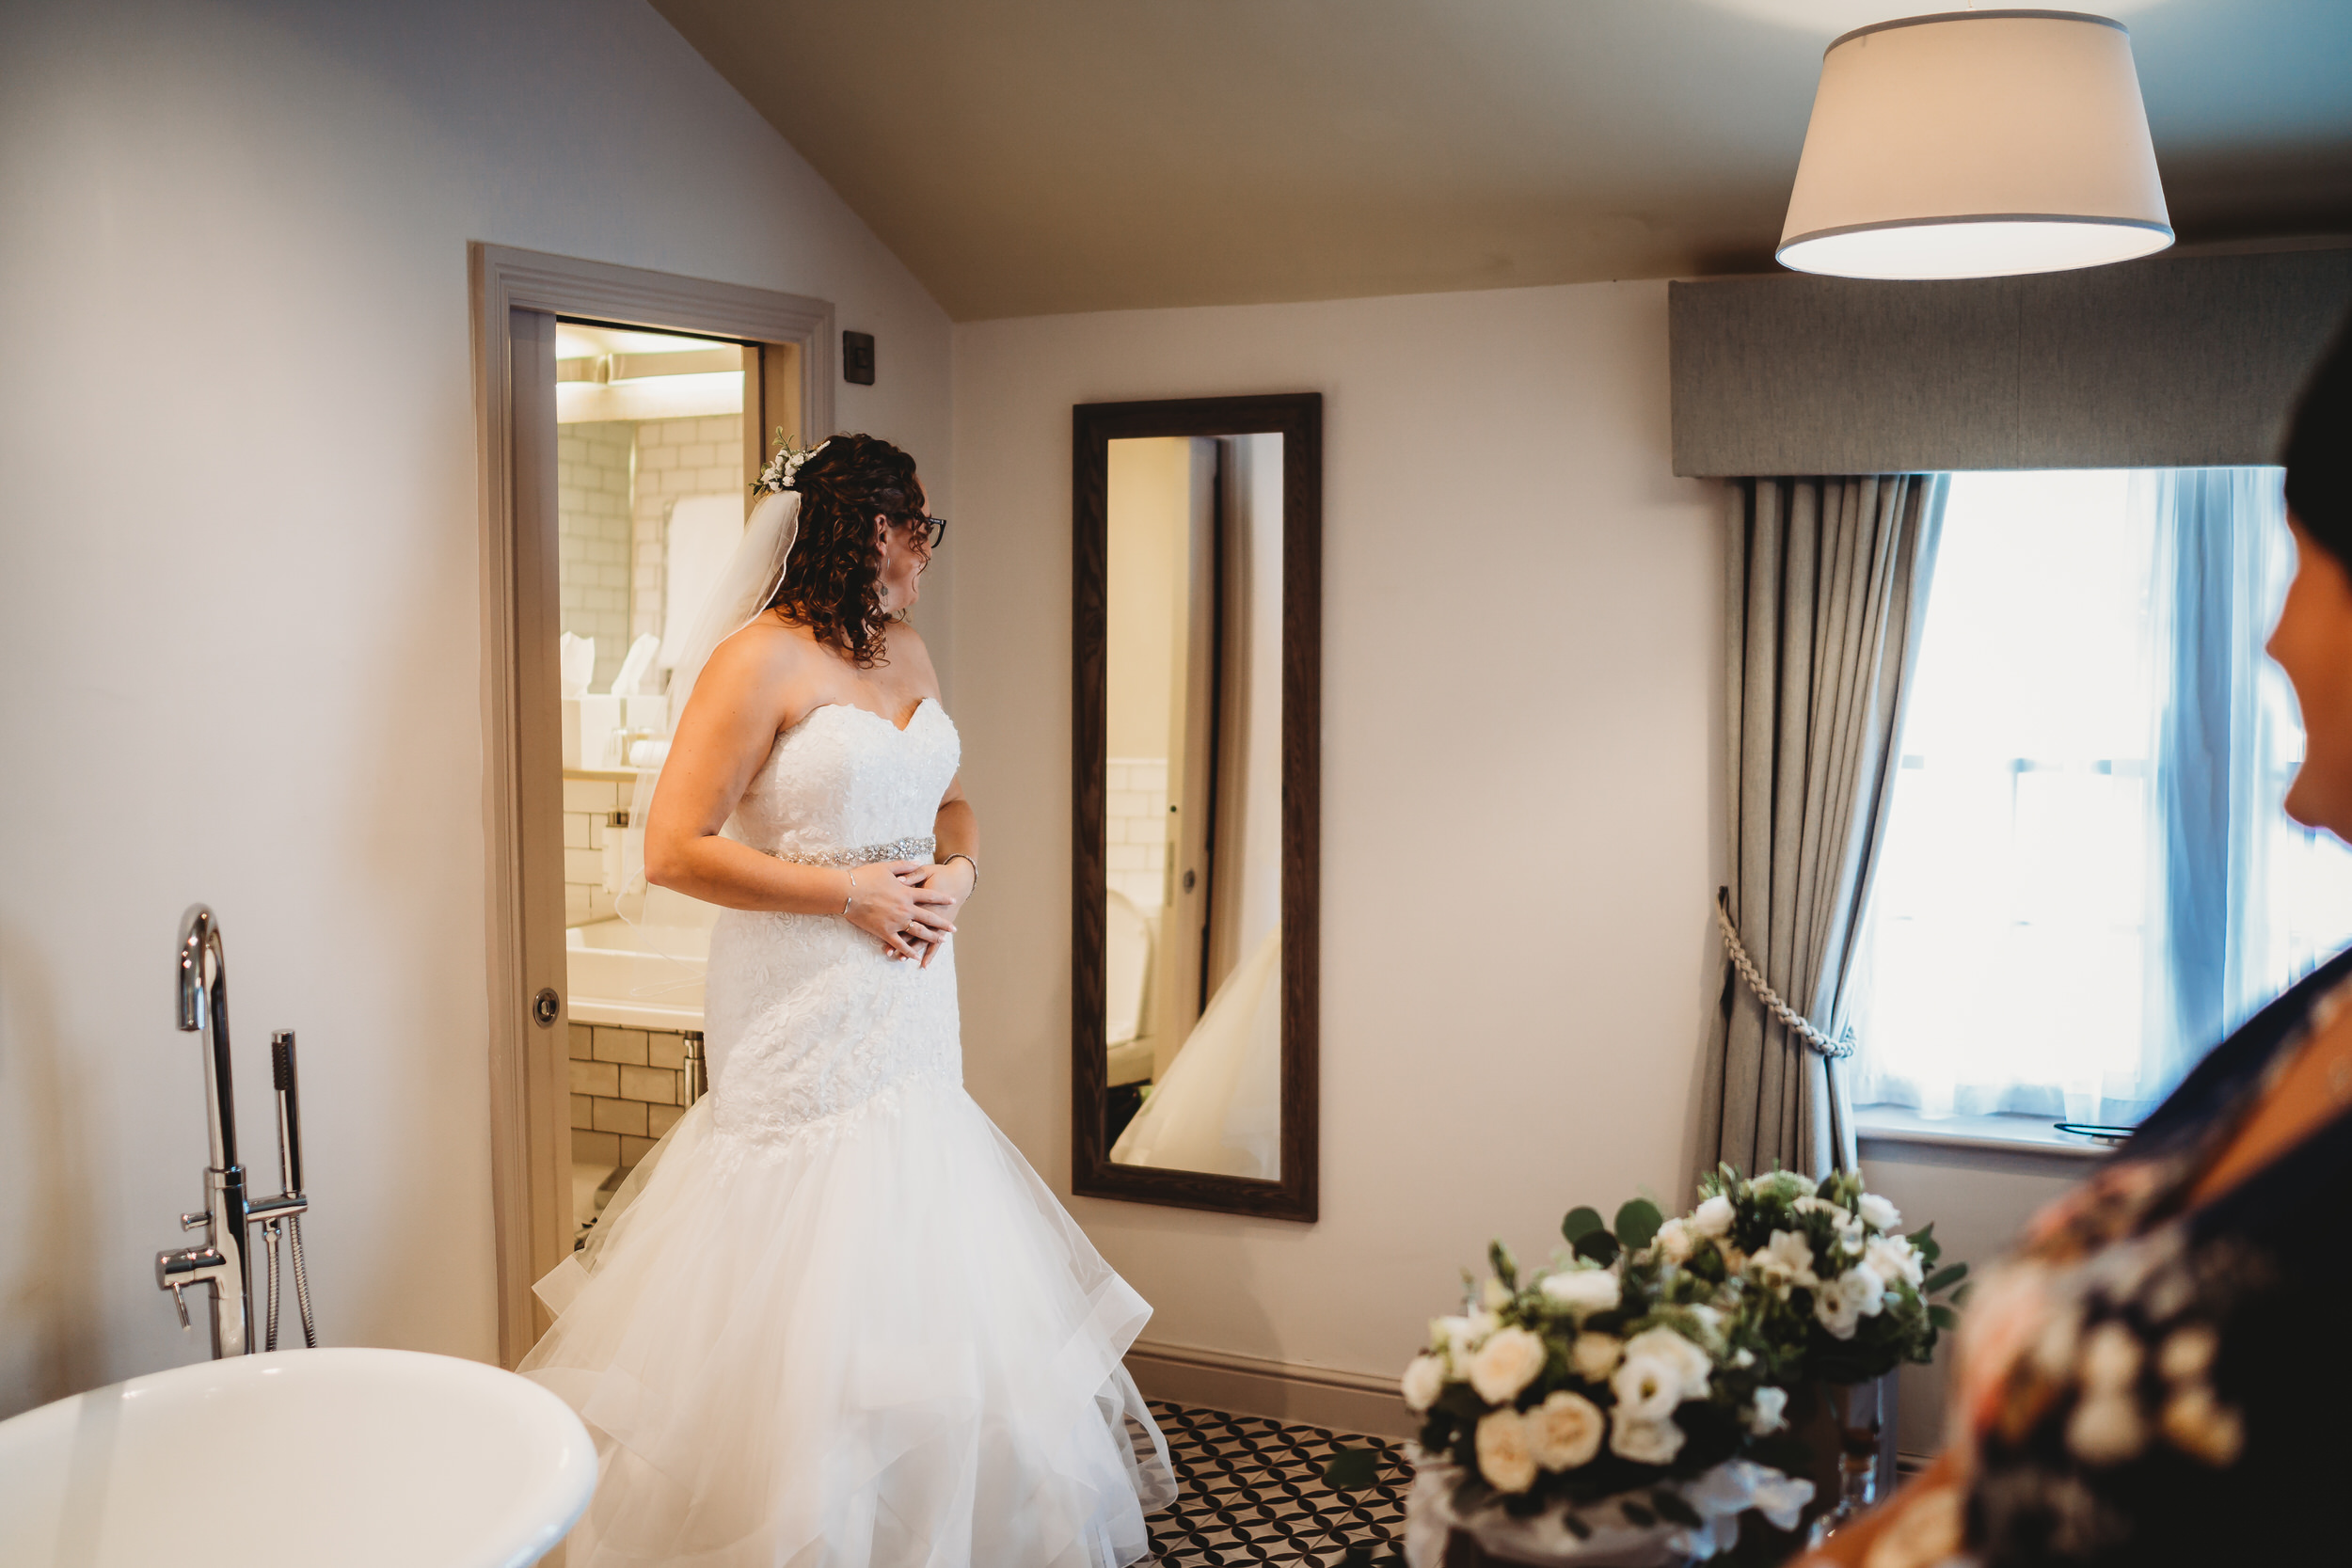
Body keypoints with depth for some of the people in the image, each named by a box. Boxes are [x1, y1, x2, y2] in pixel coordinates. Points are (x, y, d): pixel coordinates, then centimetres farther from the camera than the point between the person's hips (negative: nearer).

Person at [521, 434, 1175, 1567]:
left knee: (909, 1280, 12)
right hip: (803, 1005, -7)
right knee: (806, 1283, -2)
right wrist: (851, 893, -15)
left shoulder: (906, 654, 12)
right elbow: (674, 849, -16)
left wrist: (958, 874, -1)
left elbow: (951, 805, 22)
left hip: (908, 999, 7)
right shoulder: (760, 660, -12)